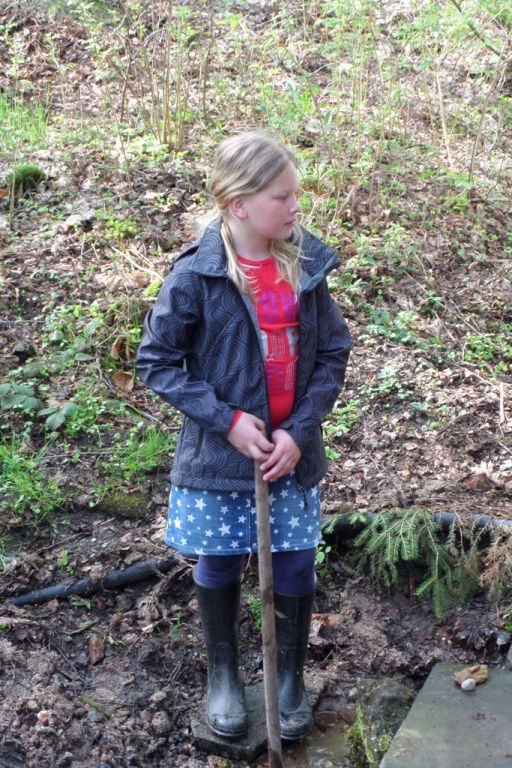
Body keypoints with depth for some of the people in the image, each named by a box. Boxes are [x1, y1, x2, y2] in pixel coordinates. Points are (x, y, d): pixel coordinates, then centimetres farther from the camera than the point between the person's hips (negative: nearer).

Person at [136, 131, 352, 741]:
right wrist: (226, 420, -16)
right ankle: (223, 675, 40)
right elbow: (156, 359, -9)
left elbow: (333, 354, 0)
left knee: (295, 567, 11)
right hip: (219, 454, -2)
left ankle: (291, 677, 37)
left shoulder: (305, 268, -5)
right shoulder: (195, 275, -15)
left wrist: (299, 430, -11)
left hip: (293, 452, 3)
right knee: (219, 568, 15)